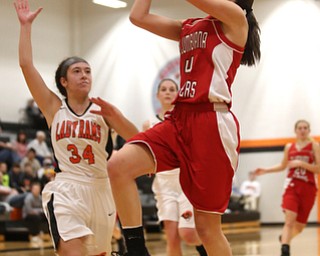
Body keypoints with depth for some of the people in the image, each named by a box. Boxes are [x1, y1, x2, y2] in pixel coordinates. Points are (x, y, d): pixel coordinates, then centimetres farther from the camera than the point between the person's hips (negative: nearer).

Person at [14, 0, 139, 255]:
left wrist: (115, 115, -22)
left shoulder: (102, 109, 5)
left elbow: (135, 137, -6)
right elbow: (26, 64, -3)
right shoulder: (54, 107, 3)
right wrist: (26, 25, -2)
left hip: (100, 188, 3)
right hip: (66, 190, -3)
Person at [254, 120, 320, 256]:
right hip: (292, 185, 0)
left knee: (299, 226, 9)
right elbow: (283, 166, 25)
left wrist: (301, 163, -17)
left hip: (308, 188, 0)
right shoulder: (289, 147, 10)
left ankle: (284, 238, 40)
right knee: (290, 219, -22)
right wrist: (265, 170, 15)